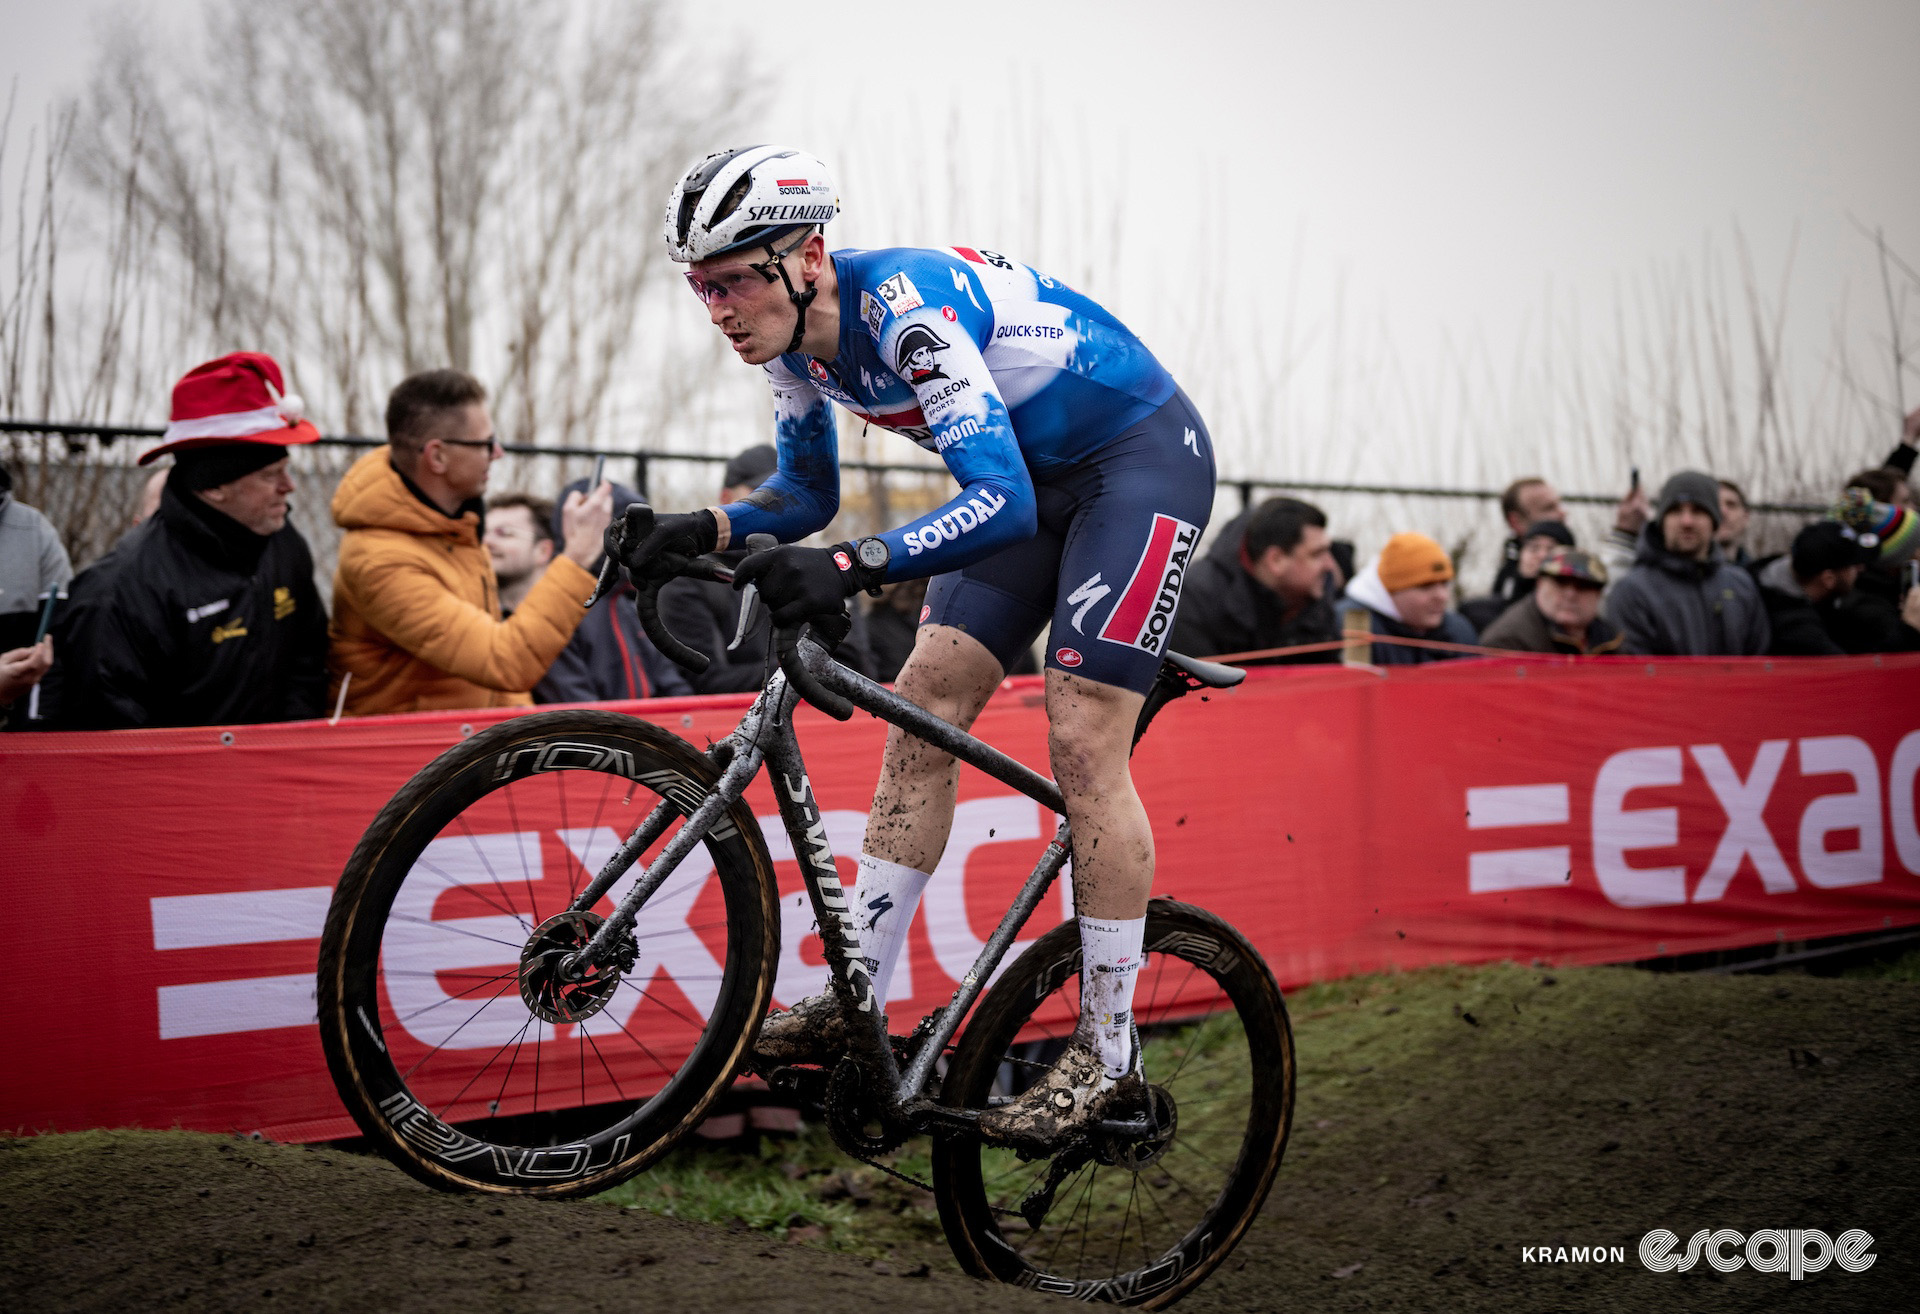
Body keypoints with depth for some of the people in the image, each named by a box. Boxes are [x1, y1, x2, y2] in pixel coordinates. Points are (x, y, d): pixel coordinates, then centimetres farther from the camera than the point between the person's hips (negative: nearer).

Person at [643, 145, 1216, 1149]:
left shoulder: (906, 305, -33)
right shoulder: (794, 340, -7)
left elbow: (1002, 501, -39)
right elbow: (807, 493, 7)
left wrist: (849, 568, -51)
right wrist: (708, 529, -13)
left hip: (1142, 457, -8)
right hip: (1031, 476, 8)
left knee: (1081, 744, -14)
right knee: (921, 708, -2)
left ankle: (1109, 1059, -5)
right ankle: (856, 1001, 2)